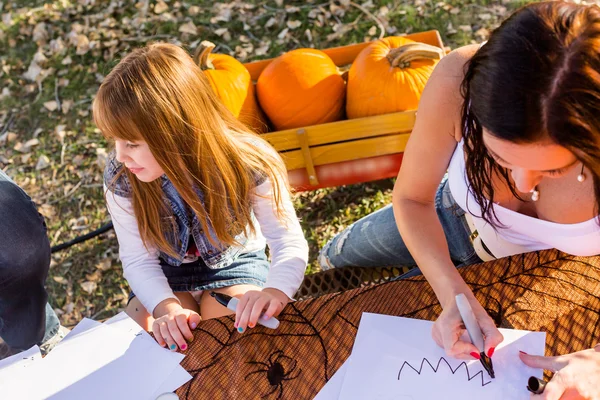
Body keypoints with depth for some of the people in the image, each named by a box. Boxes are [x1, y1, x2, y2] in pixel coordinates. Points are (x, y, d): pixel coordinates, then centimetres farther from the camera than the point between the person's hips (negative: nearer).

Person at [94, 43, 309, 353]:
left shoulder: (248, 164, -28)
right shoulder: (120, 180, -22)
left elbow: (290, 243, -28)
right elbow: (138, 259, -16)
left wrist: (276, 290, -51)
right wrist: (166, 306, -37)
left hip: (235, 265, -2)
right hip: (168, 275, 2)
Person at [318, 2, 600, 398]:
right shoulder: (459, 82, -40)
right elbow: (411, 198, -22)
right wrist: (453, 292, -36)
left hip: (549, 269, 0)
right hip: (458, 217, 1)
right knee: (346, 251, 28)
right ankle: (337, 254, 68)